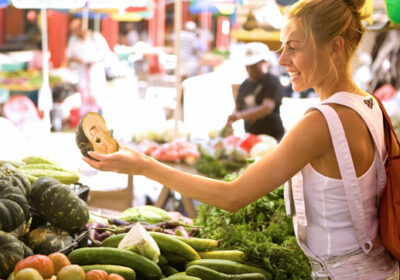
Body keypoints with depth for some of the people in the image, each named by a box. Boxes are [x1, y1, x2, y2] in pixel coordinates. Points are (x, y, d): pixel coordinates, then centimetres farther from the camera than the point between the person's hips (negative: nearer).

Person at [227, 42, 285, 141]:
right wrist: (230, 121, -1)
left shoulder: (273, 82, -7)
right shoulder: (244, 85, 14)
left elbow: (267, 108, -20)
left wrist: (241, 115, -32)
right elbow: (238, 108, 22)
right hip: (249, 136, 6)